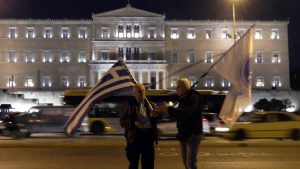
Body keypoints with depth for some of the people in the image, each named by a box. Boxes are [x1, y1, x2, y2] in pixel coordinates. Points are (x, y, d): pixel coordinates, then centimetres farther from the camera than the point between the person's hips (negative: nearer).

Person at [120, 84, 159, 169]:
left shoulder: (150, 104, 11)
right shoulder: (129, 105, -2)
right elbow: (122, 122, -7)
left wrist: (155, 115, -9)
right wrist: (134, 123, -25)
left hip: (149, 134, 4)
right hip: (135, 135, -4)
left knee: (149, 162, 13)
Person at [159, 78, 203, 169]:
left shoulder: (194, 97, -16)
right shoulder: (183, 98, 11)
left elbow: (186, 113, -29)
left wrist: (169, 109, -24)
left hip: (193, 133, -9)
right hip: (183, 134, 9)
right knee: (185, 161, 14)